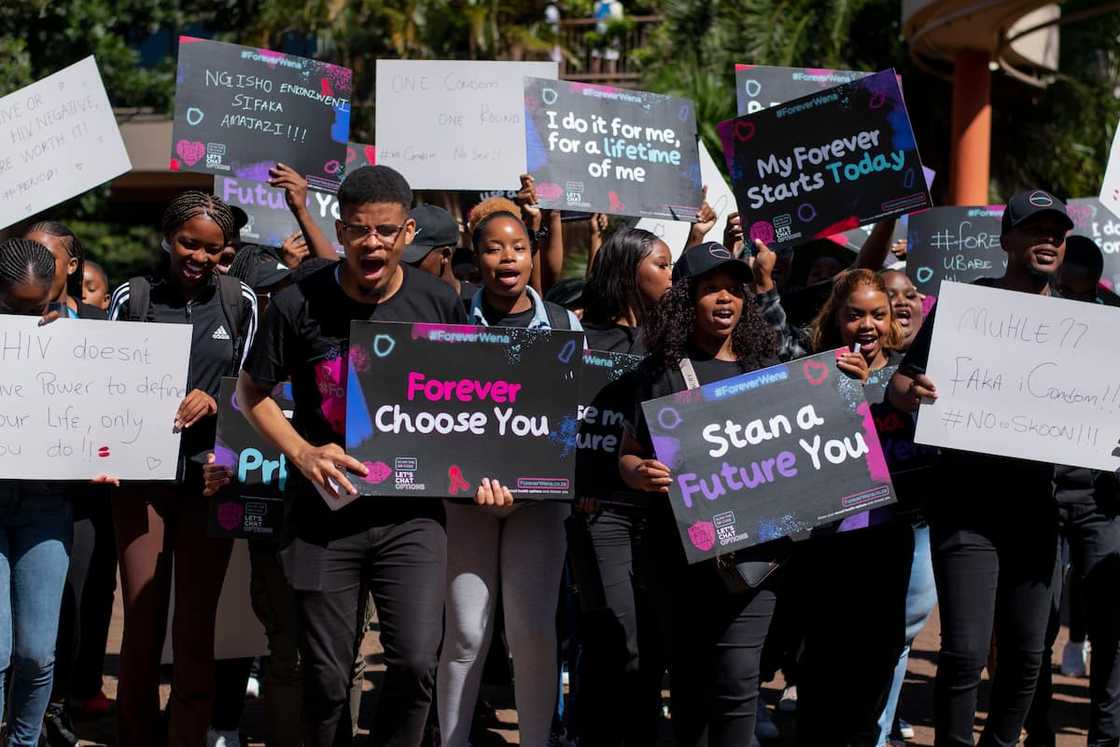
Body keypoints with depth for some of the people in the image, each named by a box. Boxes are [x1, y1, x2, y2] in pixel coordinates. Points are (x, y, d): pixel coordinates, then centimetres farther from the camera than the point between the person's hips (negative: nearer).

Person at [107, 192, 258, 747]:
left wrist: (213, 400, -12)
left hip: (208, 474, 1)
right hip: (143, 471, 0)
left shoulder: (240, 301, 6)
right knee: (141, 623, 0)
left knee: (196, 628, 2)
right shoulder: (132, 297, 3)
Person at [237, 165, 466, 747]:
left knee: (416, 662, -12)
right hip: (325, 510, -1)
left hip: (411, 511, 1)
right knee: (326, 678, 5)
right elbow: (252, 391, 4)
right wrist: (302, 452, -11)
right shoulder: (299, 304, -7)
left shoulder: (438, 302, -2)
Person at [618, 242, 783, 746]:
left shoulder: (768, 369, 8)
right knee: (688, 677, 11)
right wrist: (641, 474, -16)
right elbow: (627, 456, 7)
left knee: (735, 681, -10)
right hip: (677, 548, 1)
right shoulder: (660, 372, 5)